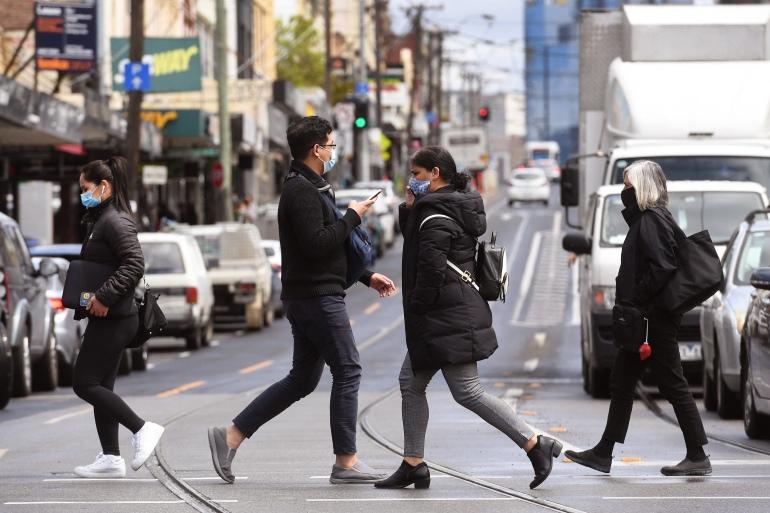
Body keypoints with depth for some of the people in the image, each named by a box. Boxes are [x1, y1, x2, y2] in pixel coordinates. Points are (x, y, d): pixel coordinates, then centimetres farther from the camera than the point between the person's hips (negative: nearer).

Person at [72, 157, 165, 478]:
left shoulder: (115, 221, -13)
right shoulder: (99, 220, 17)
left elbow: (134, 265, -24)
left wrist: (105, 297, -25)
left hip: (112, 318, -10)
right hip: (107, 319, 10)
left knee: (85, 384, -9)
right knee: (100, 386, 10)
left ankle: (142, 429, -8)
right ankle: (110, 458, 10)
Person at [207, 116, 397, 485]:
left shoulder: (307, 188, 20)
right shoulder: (303, 191, -14)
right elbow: (317, 244, -25)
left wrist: (367, 277, 23)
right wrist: (352, 216, -14)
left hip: (308, 297, 11)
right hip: (317, 297, -11)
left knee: (302, 379, 12)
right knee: (347, 372, -5)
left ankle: (231, 436, 10)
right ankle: (345, 462, -1)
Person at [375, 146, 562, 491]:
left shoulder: (435, 212, -16)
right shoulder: (456, 206, 15)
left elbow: (431, 268, -23)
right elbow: (416, 241, 23)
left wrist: (416, 308, -12)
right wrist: (409, 210, 9)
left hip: (447, 319, -11)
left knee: (467, 392, -9)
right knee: (411, 383, 13)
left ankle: (535, 445, -8)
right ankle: (413, 466, 15)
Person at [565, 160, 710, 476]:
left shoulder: (651, 221, -16)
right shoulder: (645, 219, 15)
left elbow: (662, 269, -24)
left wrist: (634, 303, -19)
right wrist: (627, 304, 14)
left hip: (654, 319, -11)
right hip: (644, 319, 11)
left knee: (672, 385, -5)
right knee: (621, 382, 13)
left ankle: (698, 457, 0)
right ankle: (603, 453, 19)